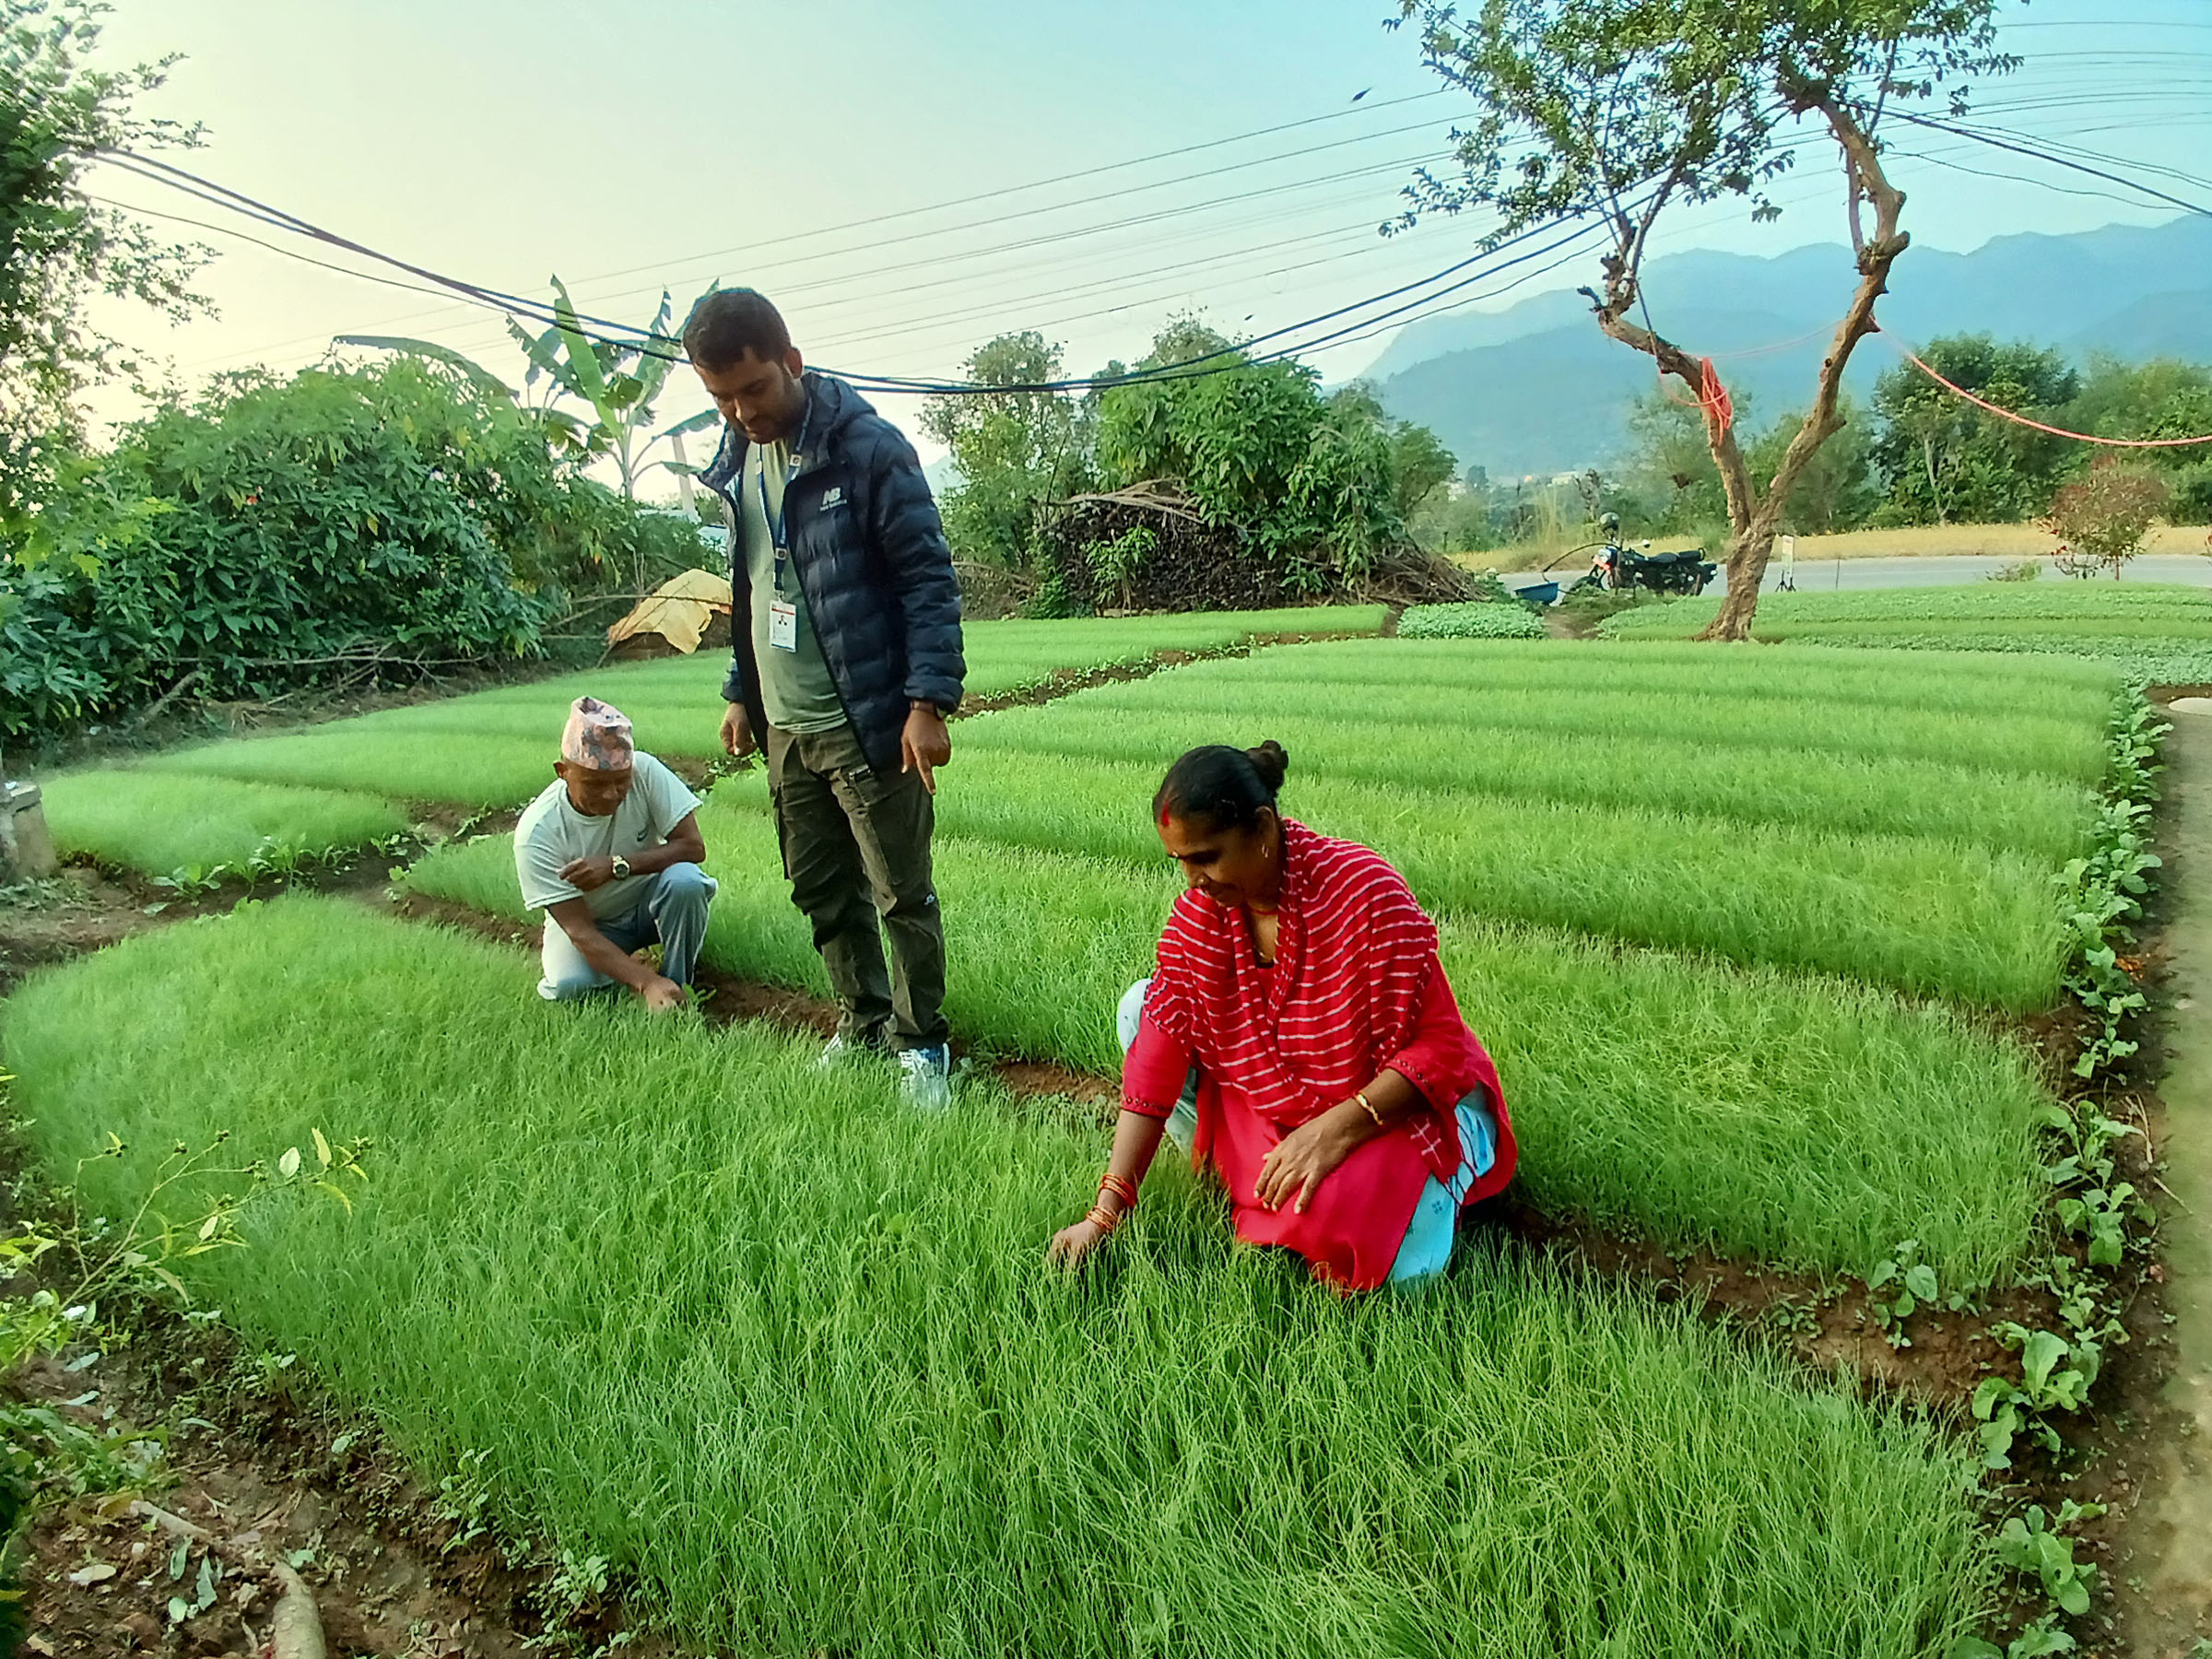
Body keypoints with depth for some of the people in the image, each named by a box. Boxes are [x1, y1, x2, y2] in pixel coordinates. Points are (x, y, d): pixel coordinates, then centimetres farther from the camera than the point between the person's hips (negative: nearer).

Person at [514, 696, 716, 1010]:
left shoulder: (645, 772, -24)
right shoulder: (537, 833, -27)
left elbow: (694, 846, -21)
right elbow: (580, 931, -30)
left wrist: (617, 866, -34)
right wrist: (648, 982, -43)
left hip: (650, 902, 1)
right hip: (593, 921, -1)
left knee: (685, 880, -32)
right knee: (567, 986, -30)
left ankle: (678, 988, -11)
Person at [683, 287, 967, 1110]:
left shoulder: (867, 448, -12)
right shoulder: (737, 460, 10)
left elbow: (928, 579, -14)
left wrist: (929, 701, -19)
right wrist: (741, 692, 19)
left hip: (869, 723, -7)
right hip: (785, 726, 7)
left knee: (903, 895, 1)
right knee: (821, 891, 16)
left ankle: (921, 1042, 17)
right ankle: (861, 1018, 33)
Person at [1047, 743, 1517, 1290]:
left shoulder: (1365, 891, -27)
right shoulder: (1199, 910, -10)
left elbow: (1440, 1046, -23)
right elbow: (1157, 1059, -14)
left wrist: (1339, 1126, -35)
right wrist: (1104, 1213, -19)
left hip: (1398, 1102, -5)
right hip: (1272, 1104, 6)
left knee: (1396, 1269, -33)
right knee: (1141, 1006, -7)